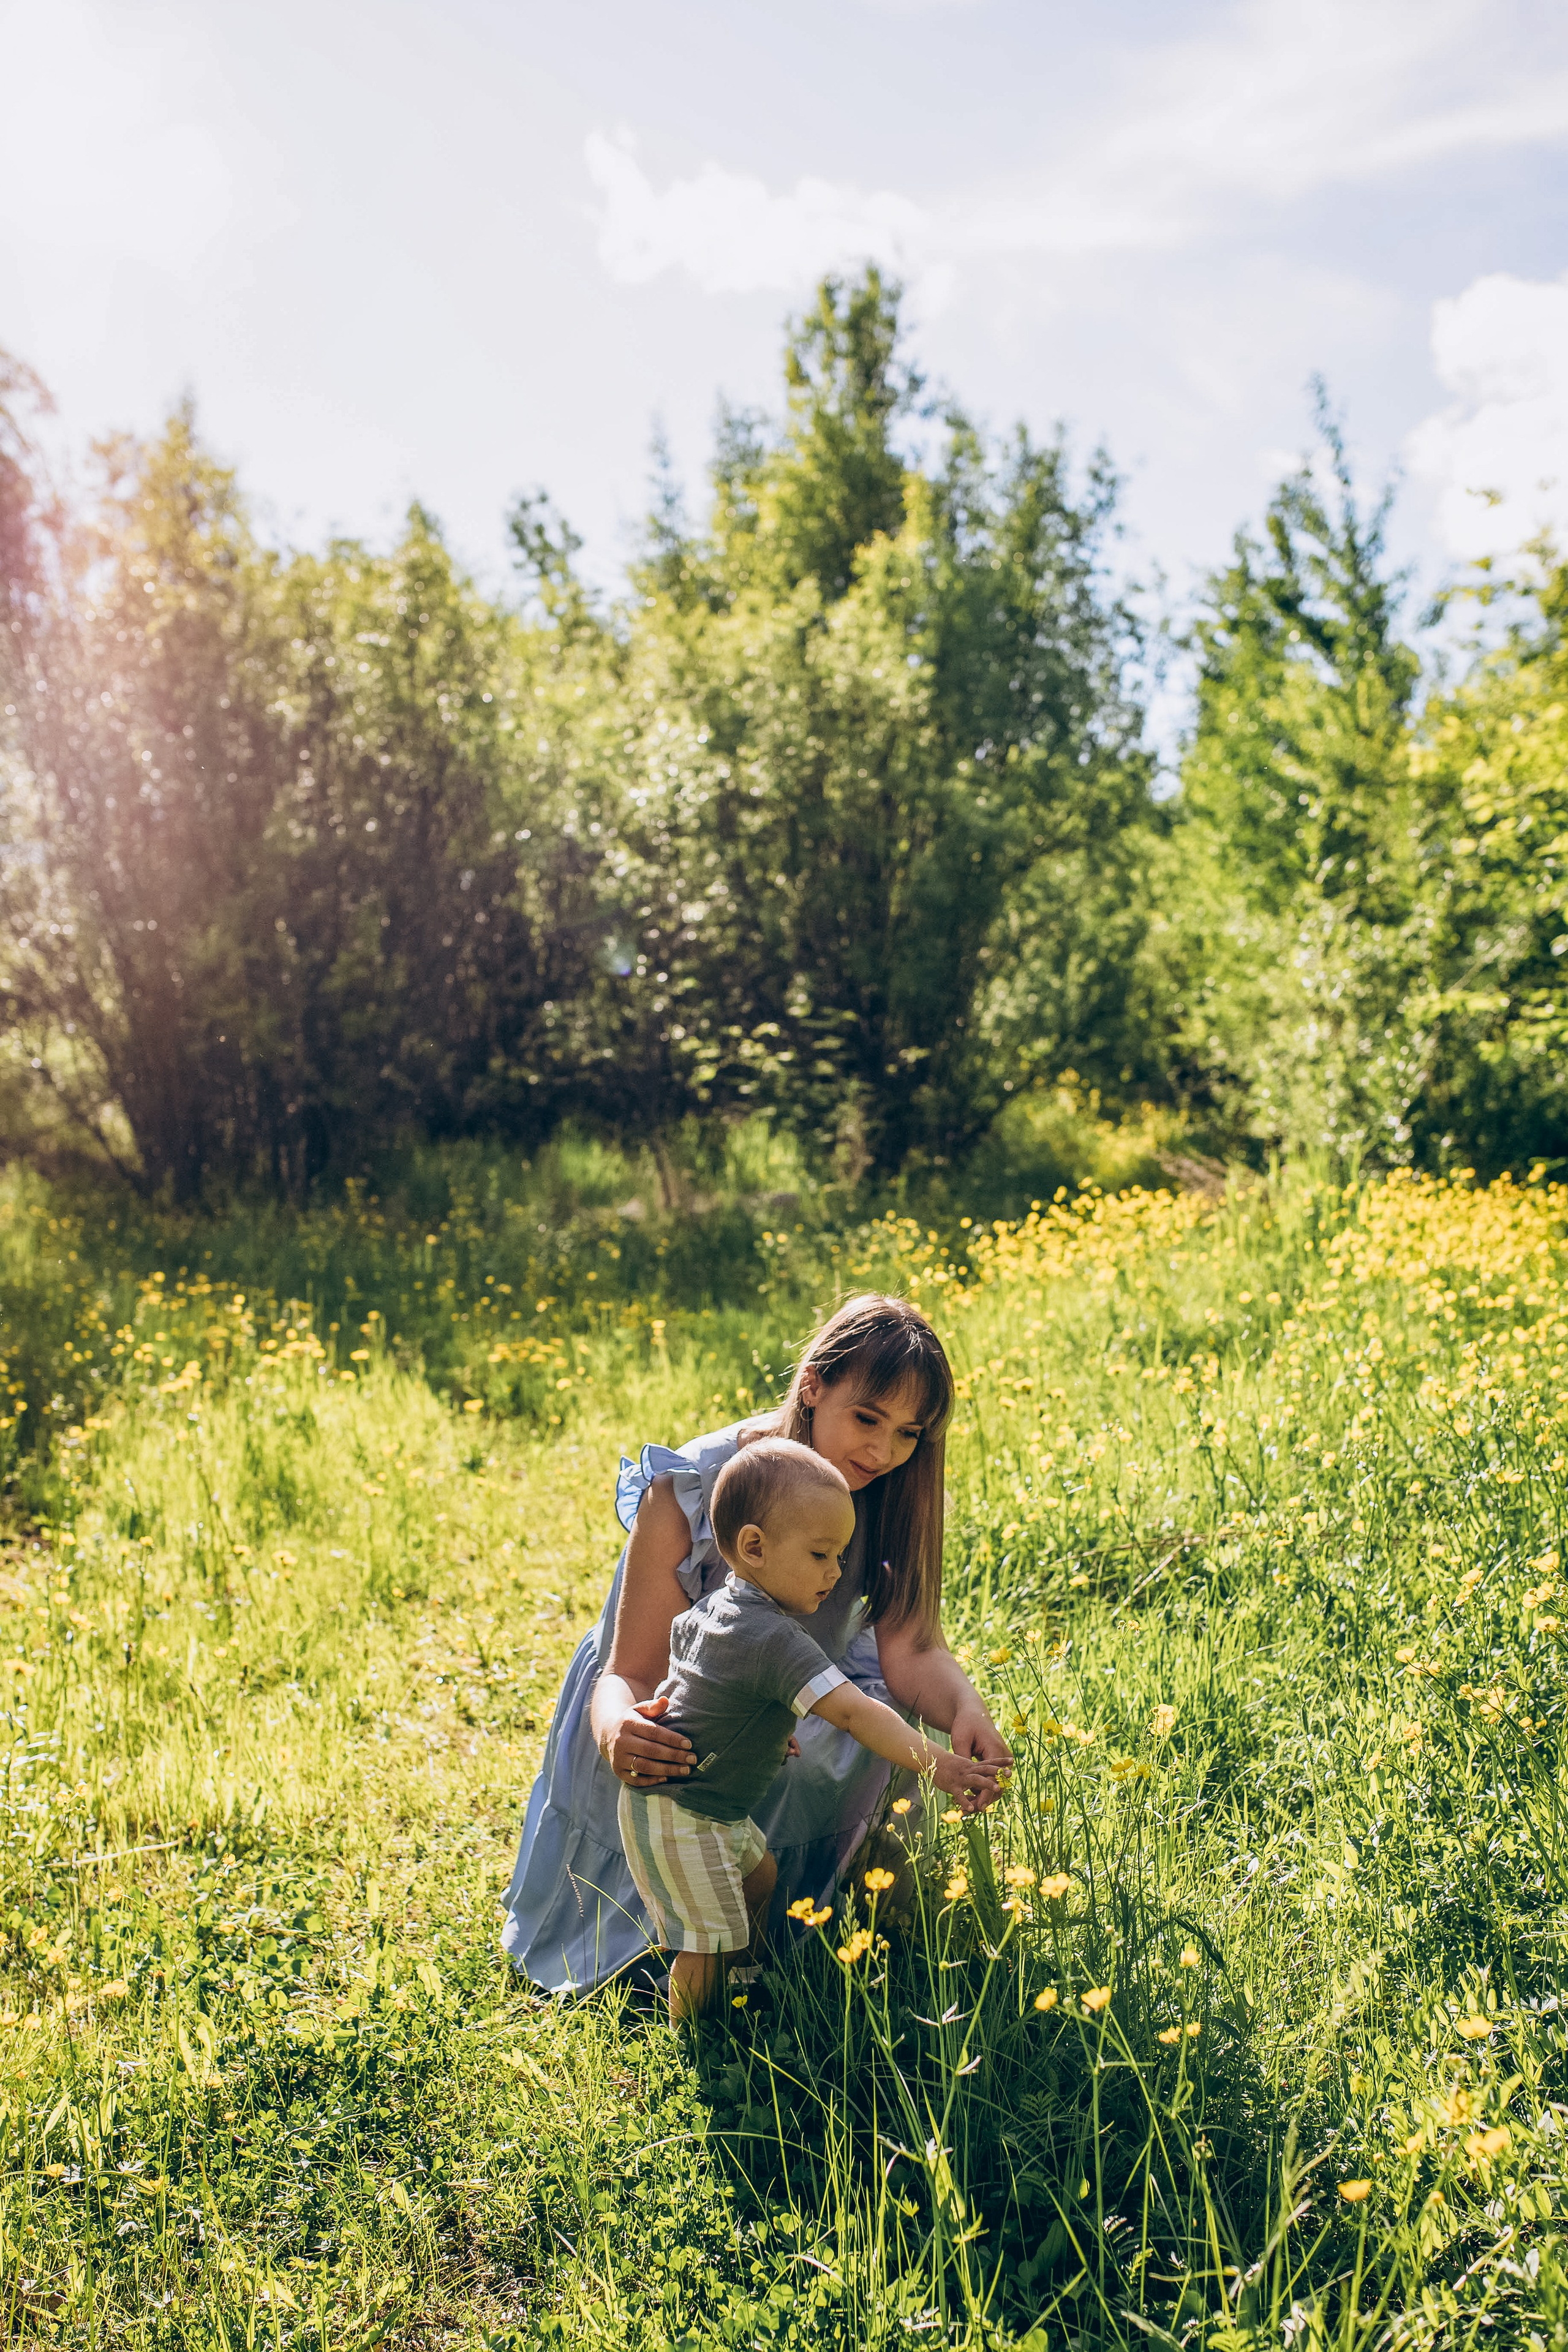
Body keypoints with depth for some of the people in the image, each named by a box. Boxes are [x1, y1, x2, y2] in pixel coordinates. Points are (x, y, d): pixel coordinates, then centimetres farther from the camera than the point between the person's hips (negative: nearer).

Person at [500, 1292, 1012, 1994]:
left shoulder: (888, 1492, -15)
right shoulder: (686, 1493, -29)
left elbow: (909, 1646, -21)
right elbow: (629, 1673, -27)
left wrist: (965, 1710, -44)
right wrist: (617, 1731, -52)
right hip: (674, 1720, -3)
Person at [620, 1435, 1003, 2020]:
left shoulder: (715, 1604, 1)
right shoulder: (775, 1639, -30)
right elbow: (853, 1713, -37)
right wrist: (936, 1765, -38)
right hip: (678, 1816, -10)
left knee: (760, 1874, 24)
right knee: (706, 1940, 2)